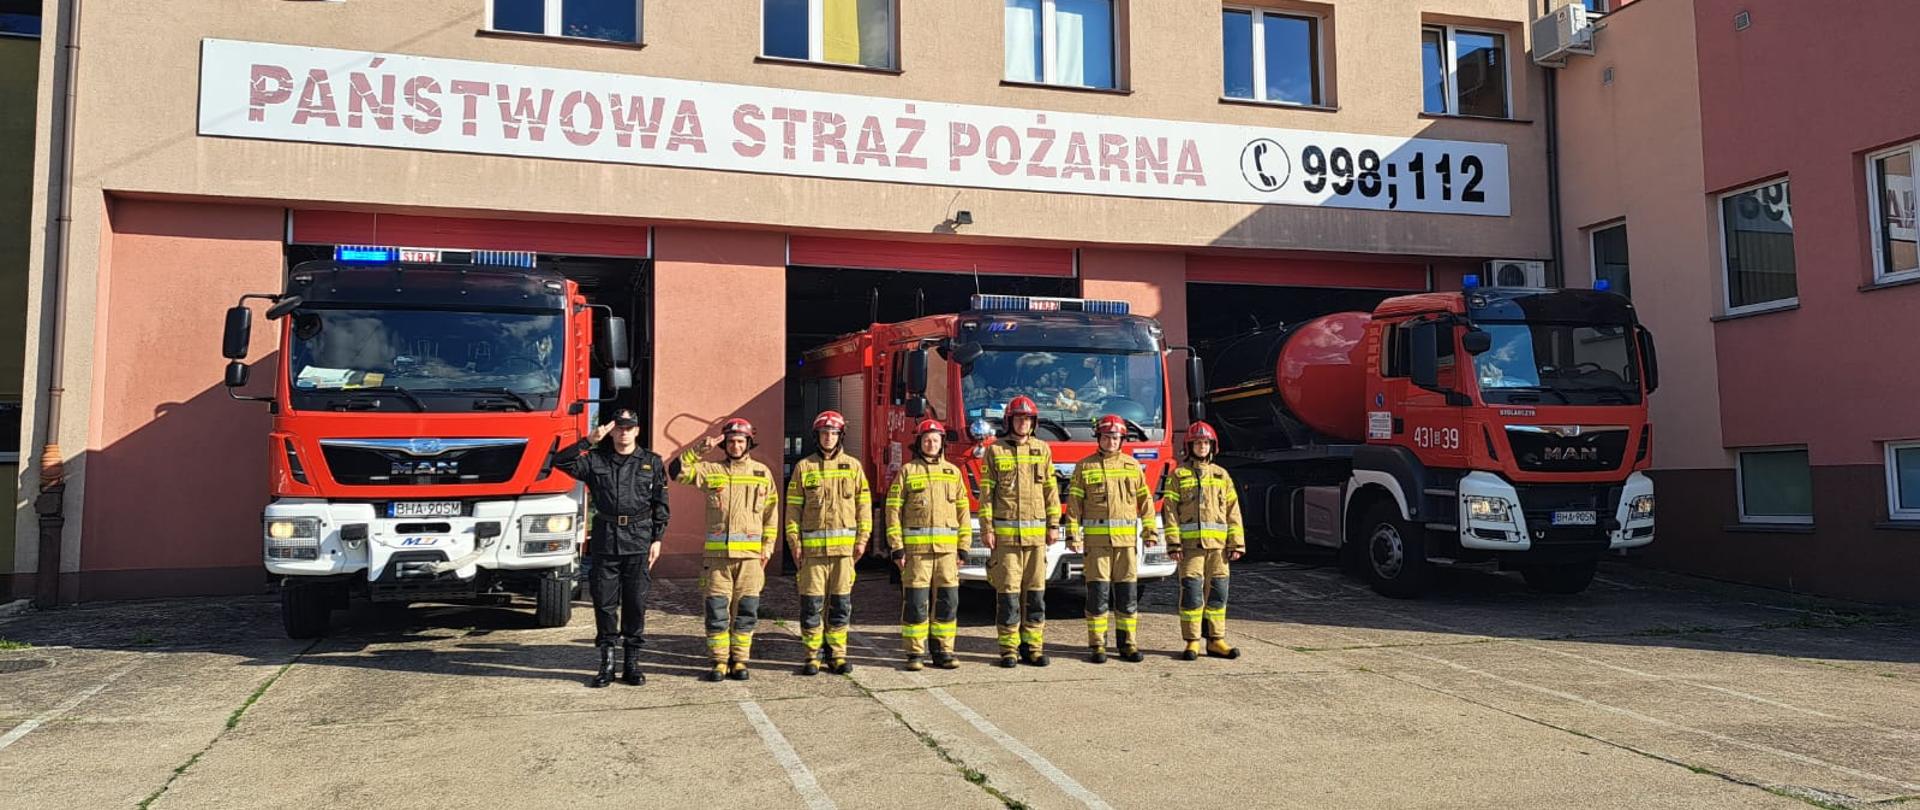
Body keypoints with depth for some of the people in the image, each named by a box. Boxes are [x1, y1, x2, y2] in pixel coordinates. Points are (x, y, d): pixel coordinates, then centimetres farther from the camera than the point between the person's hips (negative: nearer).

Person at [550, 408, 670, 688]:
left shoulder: (652, 462, 7)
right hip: (604, 539, 1)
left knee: (635, 603, 3)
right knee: (604, 602, 3)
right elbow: (560, 461, -6)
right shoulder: (596, 460, 7)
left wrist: (657, 539, 1)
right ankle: (607, 663, 11)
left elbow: (660, 504, 6)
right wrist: (589, 441, -12)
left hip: (639, 541, 0)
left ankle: (632, 664, 11)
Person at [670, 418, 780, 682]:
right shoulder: (711, 471, 7)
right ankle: (720, 661, 9)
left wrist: (767, 547, 5)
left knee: (746, 610, 3)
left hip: (750, 553, 1)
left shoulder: (762, 473, 10)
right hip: (717, 552, 0)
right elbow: (677, 472, -3)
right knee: (717, 609, 1)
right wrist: (697, 450, -11)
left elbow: (771, 513, 11)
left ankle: (739, 660, 13)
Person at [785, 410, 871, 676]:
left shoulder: (852, 466, 8)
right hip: (812, 547, -1)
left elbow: (864, 504, 8)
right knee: (811, 603, 0)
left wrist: (862, 539, 1)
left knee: (841, 604, 4)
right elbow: (793, 507, 4)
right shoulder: (804, 467, 5)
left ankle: (837, 655, 12)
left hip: (844, 546, 1)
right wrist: (794, 542, -3)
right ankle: (812, 656, 9)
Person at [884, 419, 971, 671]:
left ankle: (943, 651, 13)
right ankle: (914, 654, 6)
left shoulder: (953, 472, 12)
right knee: (915, 602, -2)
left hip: (946, 548, 3)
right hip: (915, 548, -2)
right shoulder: (907, 471, 4)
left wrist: (963, 547, 5)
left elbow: (963, 511, 11)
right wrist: (896, 548, -6)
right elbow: (893, 510, 1)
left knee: (947, 601, 3)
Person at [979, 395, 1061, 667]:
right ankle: (1009, 649, 5)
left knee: (1036, 592, 3)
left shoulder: (1042, 450, 11)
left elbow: (1050, 490, 11)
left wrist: (1054, 525, 6)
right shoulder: (995, 451, 4)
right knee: (1008, 592, -2)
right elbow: (986, 493, 2)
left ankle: (1033, 646, 11)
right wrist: (987, 529, -5)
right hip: (1005, 534, -2)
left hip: (1036, 533, 2)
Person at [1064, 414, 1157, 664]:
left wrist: (1150, 530, 1)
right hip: (1096, 539, -2)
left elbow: (1145, 500, 10)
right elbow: (1074, 503, 2)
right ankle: (1097, 645, 5)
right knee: (1098, 593, -2)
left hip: (1127, 540, 2)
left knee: (1128, 594, 4)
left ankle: (1127, 643, 13)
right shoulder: (1085, 467, 5)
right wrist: (1072, 535, -6)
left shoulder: (1133, 466, 11)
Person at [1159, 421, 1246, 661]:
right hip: (1190, 542, -3)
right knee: (1191, 592, -4)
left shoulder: (1221, 475, 13)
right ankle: (1192, 642, 3)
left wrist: (1236, 543, 2)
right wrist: (1173, 543, -10)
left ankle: (1216, 641, 13)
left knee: (1217, 591, 5)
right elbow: (1170, 510, -2)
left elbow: (1233, 511, 10)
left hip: (1217, 543, 3)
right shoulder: (1178, 475, 4)